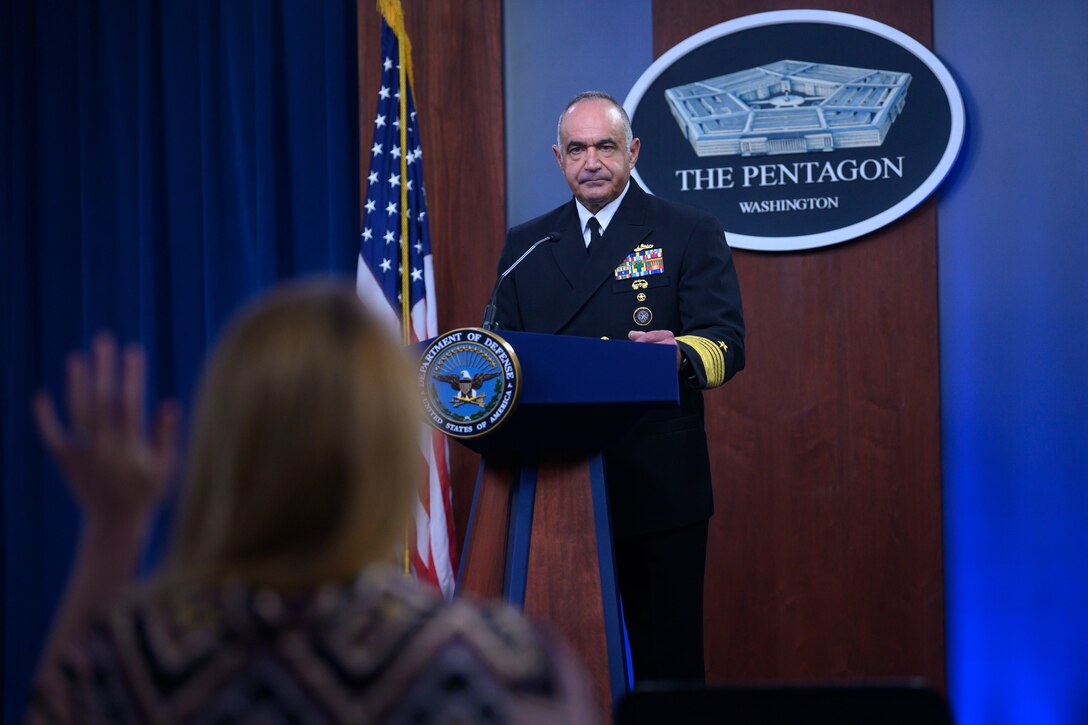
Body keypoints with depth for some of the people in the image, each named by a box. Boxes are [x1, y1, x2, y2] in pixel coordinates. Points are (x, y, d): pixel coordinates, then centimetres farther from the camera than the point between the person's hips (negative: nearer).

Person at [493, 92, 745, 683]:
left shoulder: (691, 235, 3)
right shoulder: (525, 246, 15)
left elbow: (726, 341, -7)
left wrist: (680, 354, -30)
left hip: (659, 489, -3)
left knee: (667, 658, 1)